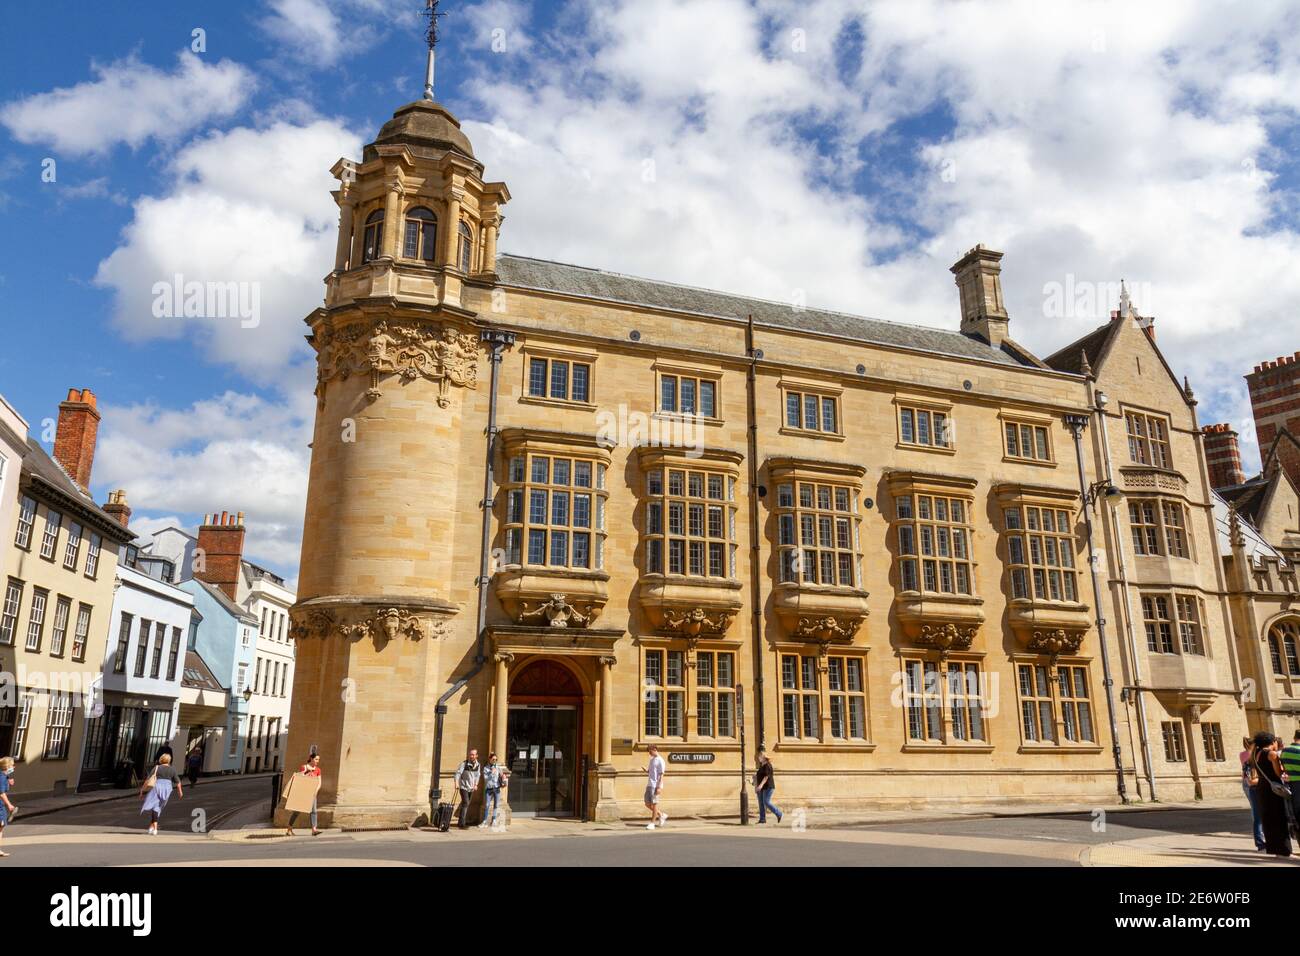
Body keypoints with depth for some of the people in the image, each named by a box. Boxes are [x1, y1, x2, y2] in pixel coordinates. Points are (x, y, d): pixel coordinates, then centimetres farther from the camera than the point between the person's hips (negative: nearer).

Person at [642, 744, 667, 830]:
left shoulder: (660, 761, -10)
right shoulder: (652, 760, 16)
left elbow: (661, 775, -14)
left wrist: (659, 787, -19)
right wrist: (646, 771, 3)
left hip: (655, 786, -9)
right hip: (649, 785, 9)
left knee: (654, 804, -3)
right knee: (647, 804, 9)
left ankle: (652, 823, 4)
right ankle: (662, 815, 23)